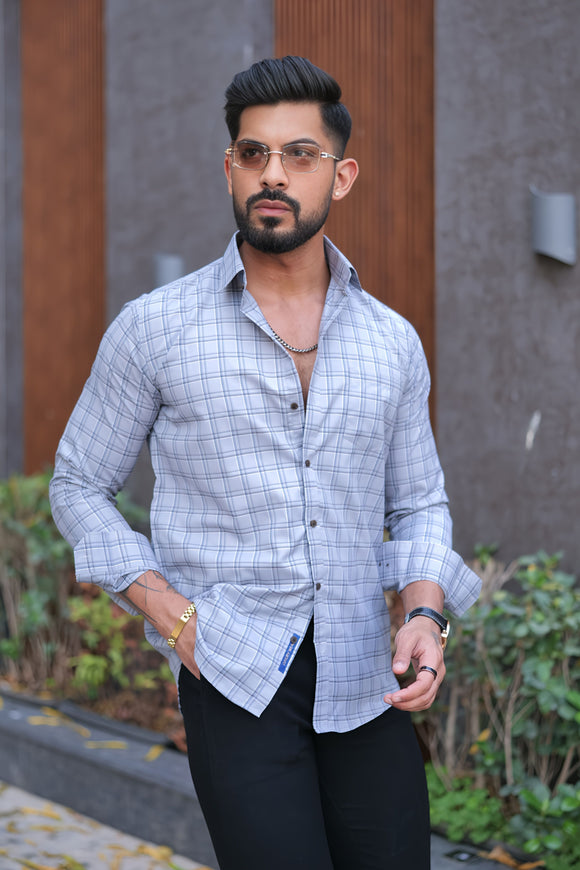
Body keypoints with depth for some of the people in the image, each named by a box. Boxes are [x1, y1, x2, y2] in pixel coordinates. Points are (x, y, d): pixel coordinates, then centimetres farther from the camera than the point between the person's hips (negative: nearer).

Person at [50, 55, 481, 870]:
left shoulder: (392, 343, 7)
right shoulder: (155, 328, -1)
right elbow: (79, 486, 7)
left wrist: (426, 615, -5)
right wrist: (171, 615, -6)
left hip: (362, 681, 4)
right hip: (234, 676, -3)